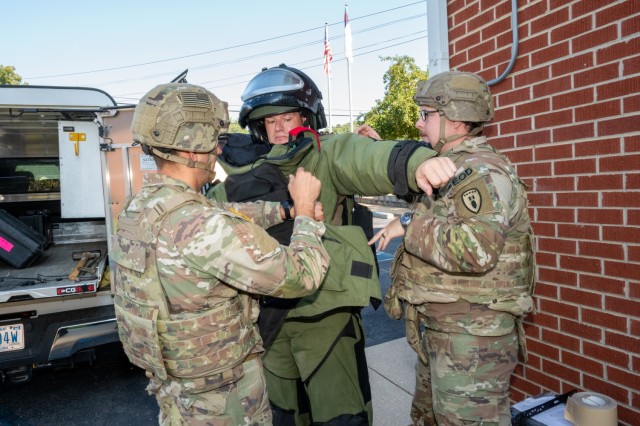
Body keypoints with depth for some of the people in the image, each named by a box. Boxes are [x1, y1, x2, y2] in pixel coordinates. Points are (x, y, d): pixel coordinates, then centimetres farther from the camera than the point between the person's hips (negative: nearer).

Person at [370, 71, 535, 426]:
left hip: (474, 334, -10)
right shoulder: (447, 168, 13)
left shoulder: (483, 172, -19)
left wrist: (409, 225, -22)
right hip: (440, 328, 11)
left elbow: (474, 250, -34)